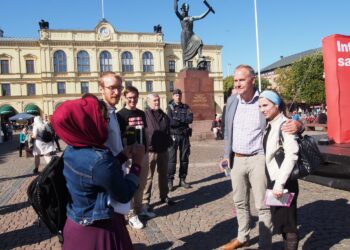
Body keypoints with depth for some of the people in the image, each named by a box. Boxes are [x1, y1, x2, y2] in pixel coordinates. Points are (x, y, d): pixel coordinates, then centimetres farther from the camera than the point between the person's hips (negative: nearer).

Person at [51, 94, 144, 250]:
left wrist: (123, 155, 2)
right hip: (97, 230, -8)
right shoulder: (99, 158, -30)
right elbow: (124, 195, -18)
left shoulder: (71, 150, -5)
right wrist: (137, 163, -10)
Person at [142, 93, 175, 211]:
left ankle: (164, 196, 31)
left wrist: (168, 143, 9)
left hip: (163, 151, 6)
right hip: (150, 151, -6)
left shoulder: (164, 115, 12)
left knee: (163, 174, 17)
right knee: (148, 177, -1)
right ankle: (145, 200, 9)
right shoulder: (144, 115, -8)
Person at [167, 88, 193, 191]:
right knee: (171, 158, -4)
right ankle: (170, 181, 2)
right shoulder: (170, 107, 0)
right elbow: (169, 122, -14)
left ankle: (182, 180, 17)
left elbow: (190, 119, -6)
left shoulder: (186, 107, 10)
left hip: (185, 135, 4)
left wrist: (177, 119, -14)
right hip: (173, 136, -4)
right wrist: (183, 121, -11)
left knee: (184, 158, 7)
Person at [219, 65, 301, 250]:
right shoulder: (232, 101, 5)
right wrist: (226, 155, 13)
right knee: (239, 202, 17)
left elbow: (286, 121, -6)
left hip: (258, 160, -5)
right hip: (236, 159, 5)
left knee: (262, 205, 2)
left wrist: (297, 124, -30)